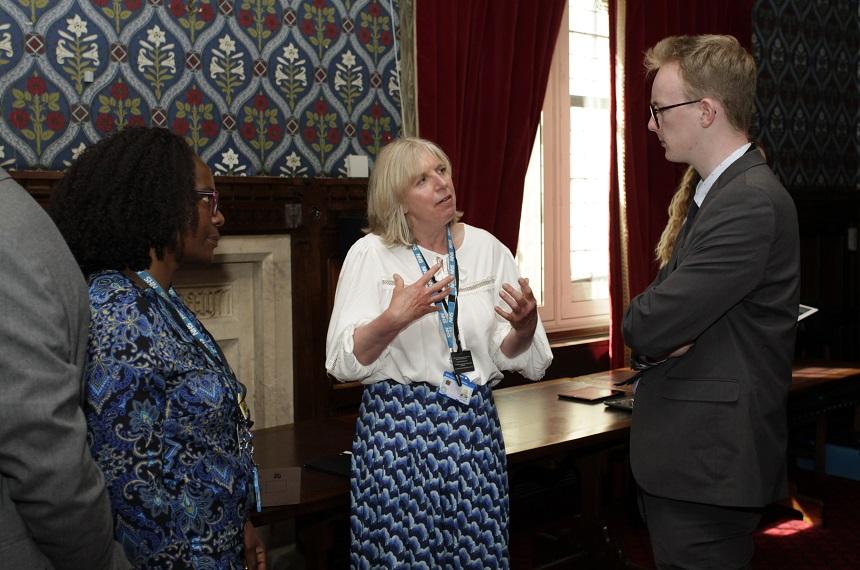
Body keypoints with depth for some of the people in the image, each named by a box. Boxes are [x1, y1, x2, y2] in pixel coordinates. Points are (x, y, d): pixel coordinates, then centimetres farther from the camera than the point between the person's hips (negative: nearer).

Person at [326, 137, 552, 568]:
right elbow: (343, 363, -10)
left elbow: (511, 358, 5)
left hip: (475, 427, 3)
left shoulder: (486, 249, 4)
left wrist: (523, 327, -17)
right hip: (399, 428, -2)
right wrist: (394, 319, -27)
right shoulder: (371, 254, -4)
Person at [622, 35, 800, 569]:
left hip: (710, 465, -10)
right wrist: (657, 329, -10)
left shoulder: (752, 203, -21)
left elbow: (649, 324, -24)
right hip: (692, 460, 10)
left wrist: (646, 324, -3)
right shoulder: (718, 191, 13)